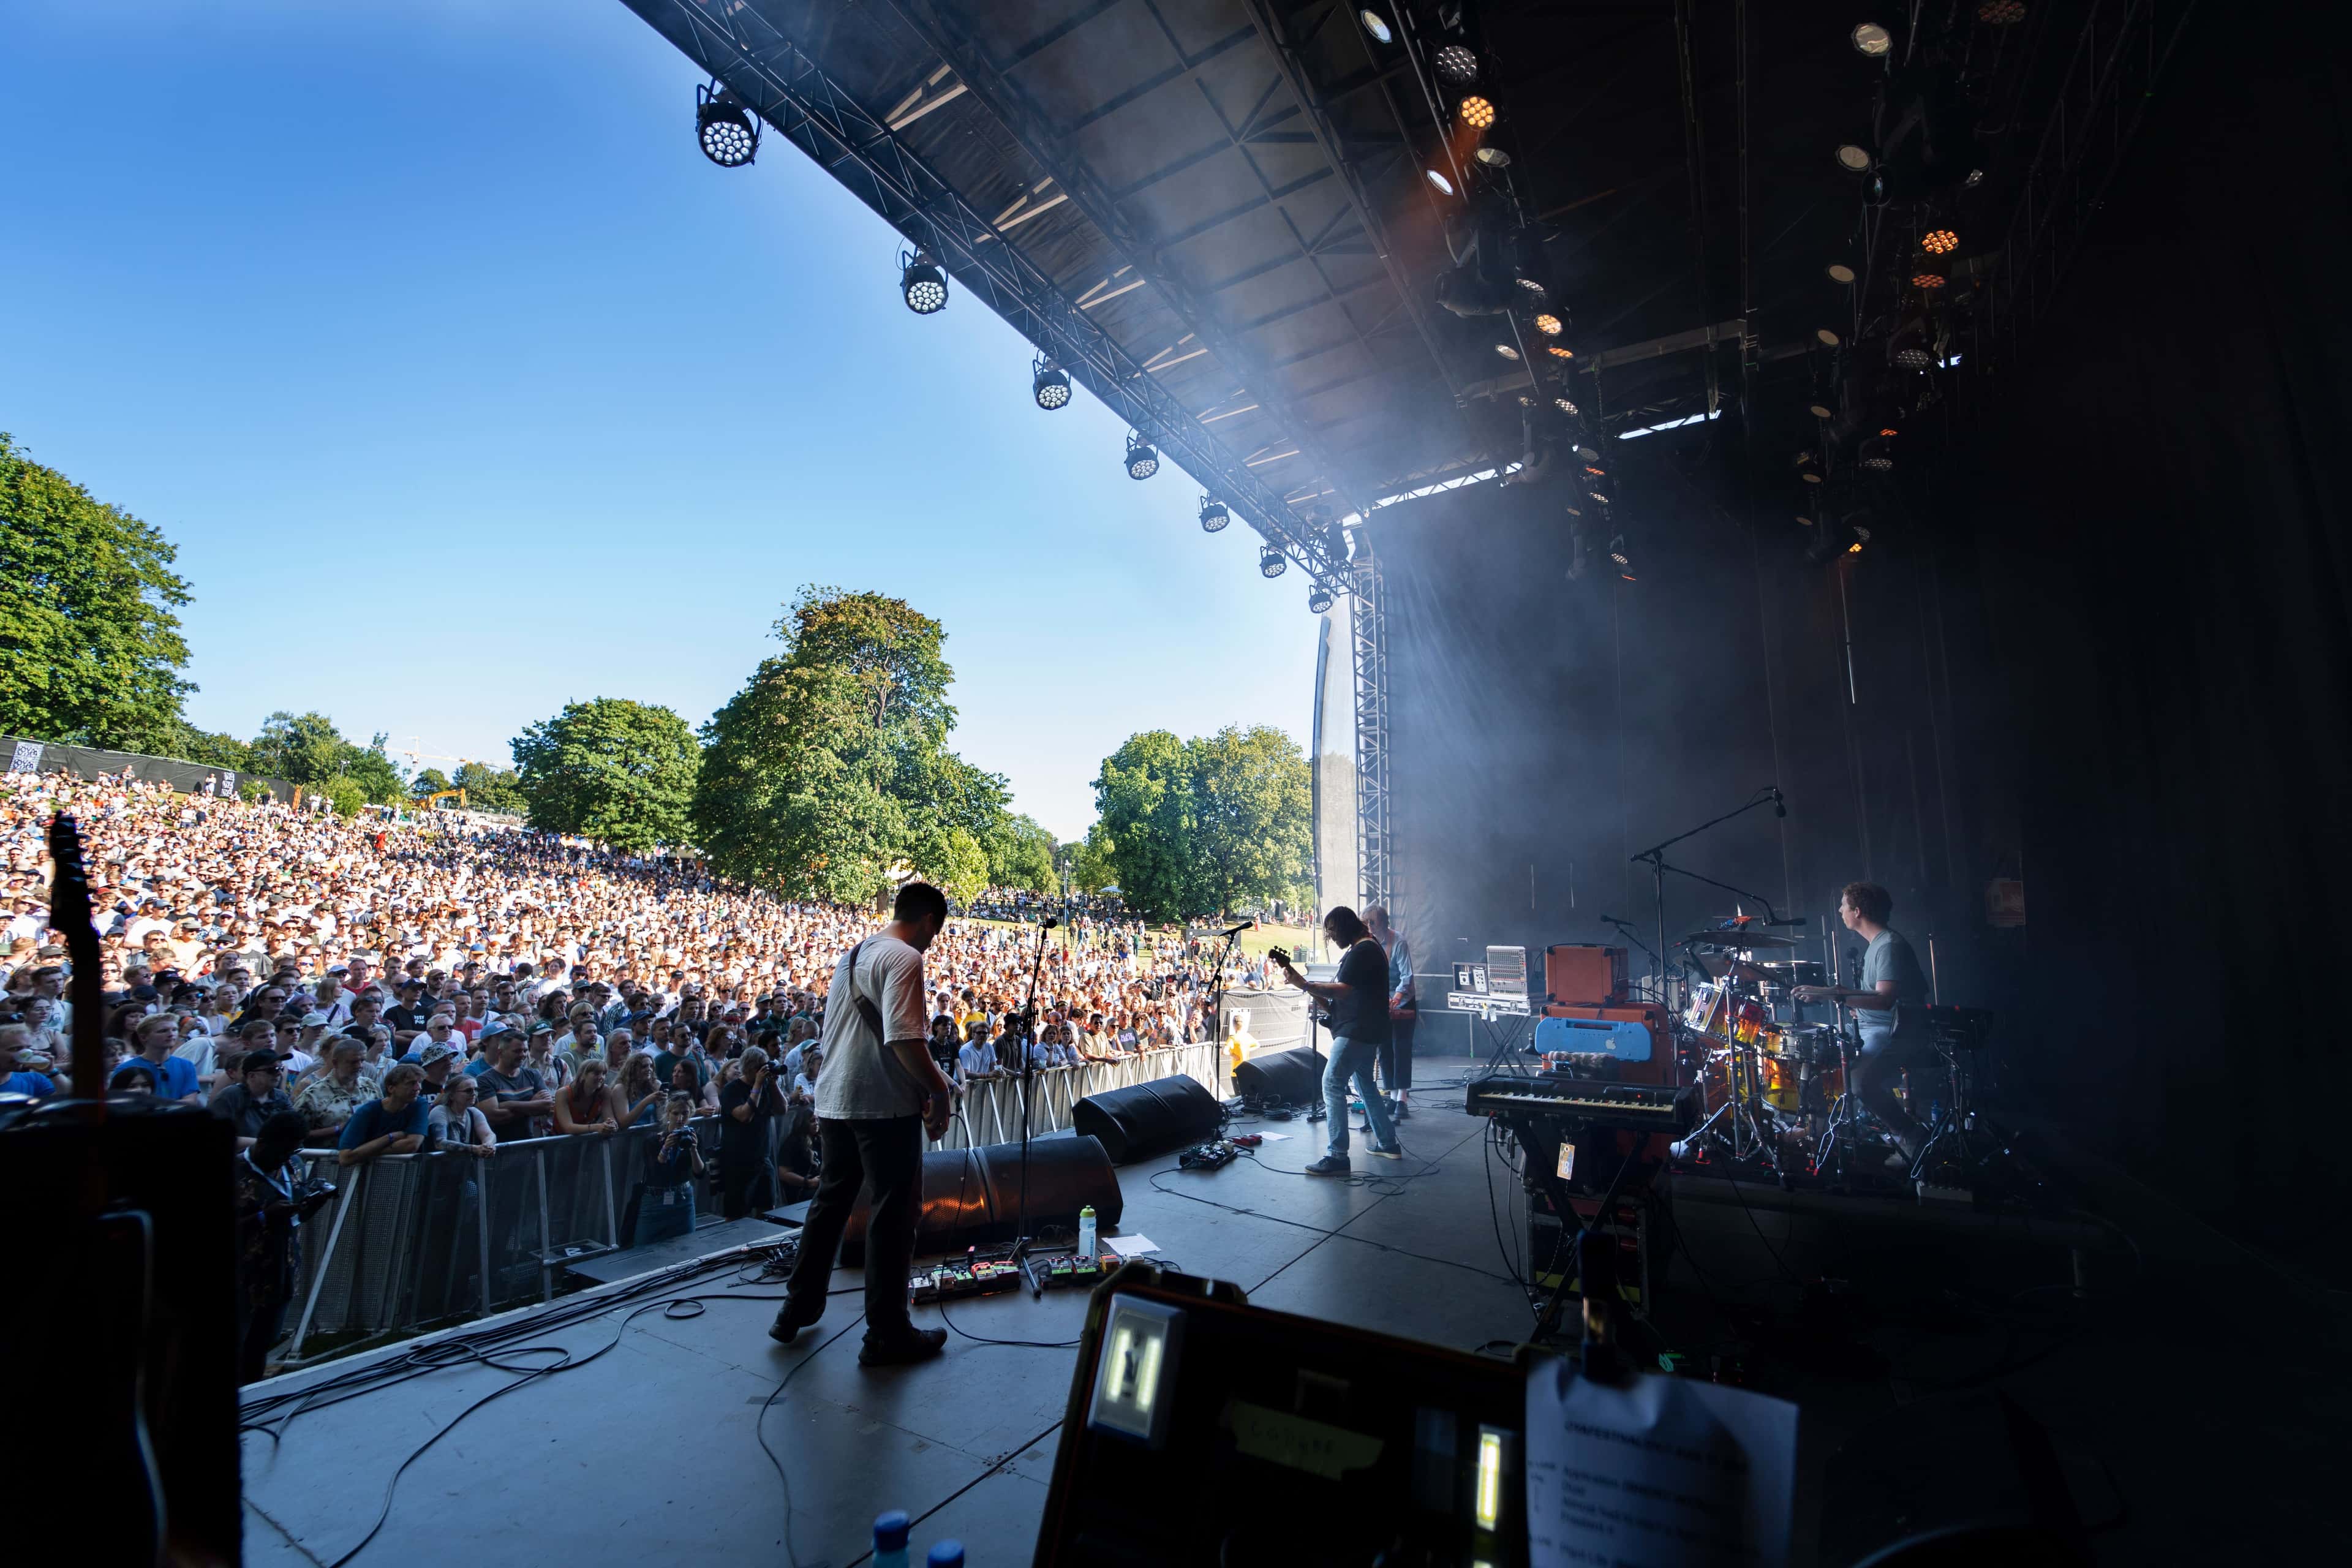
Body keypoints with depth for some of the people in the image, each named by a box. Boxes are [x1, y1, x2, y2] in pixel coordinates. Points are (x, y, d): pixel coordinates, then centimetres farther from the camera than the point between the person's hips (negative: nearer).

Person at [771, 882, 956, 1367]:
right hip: (885, 1107, -9)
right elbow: (904, 1039, -26)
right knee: (893, 1216, 3)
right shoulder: (905, 958, -16)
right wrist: (939, 1090, -14)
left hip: (834, 1103, 9)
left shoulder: (852, 954, 13)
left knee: (830, 1204, 22)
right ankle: (887, 1334, 13)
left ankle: (798, 1309, 34)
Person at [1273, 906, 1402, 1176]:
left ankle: (1337, 1157, -16)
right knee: (1365, 1085, 21)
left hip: (1357, 1031, -11)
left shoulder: (1362, 951, -15)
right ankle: (1387, 1144, 30)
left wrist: (1303, 984, -25)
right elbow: (1343, 996, 20)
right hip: (1366, 1031, 12)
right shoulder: (1367, 948, 18)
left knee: (1332, 1083, -14)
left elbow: (1342, 990, -24)